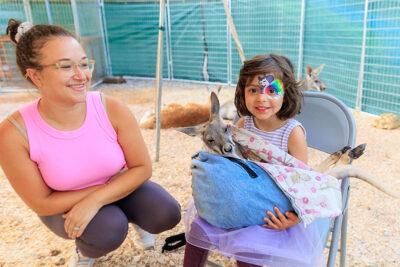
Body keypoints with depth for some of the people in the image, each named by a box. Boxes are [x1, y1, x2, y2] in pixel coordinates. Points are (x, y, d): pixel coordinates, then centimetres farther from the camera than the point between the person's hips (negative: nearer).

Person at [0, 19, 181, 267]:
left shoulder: (112, 109, -24)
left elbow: (143, 167, -15)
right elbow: (42, 203, -18)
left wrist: (95, 200, -27)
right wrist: (109, 186, -19)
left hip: (118, 186, 2)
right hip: (62, 205, -1)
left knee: (167, 213, -20)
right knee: (108, 230, -31)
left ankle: (136, 218, 17)